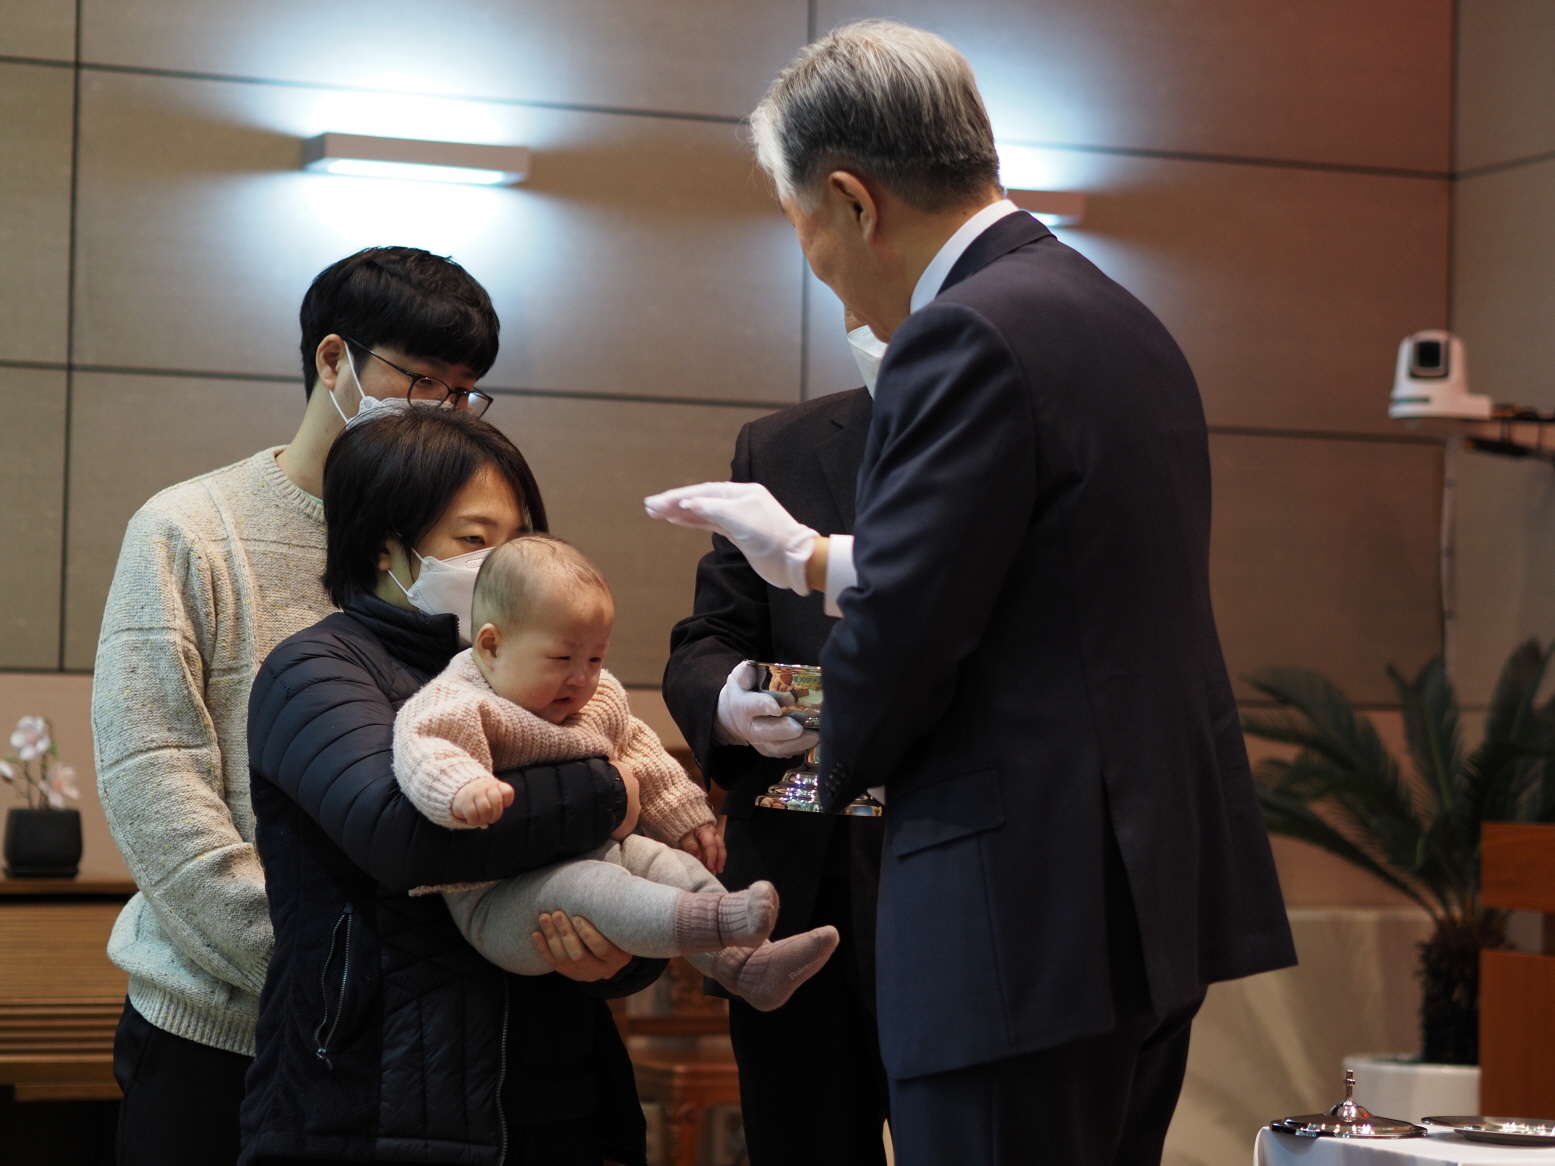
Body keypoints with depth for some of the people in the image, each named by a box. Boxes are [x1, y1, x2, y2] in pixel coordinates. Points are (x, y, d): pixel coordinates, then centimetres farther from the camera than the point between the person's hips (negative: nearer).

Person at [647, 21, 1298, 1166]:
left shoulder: (966, 340, -16)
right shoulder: (1121, 319, 15)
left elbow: (898, 637, -17)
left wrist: (836, 761, 3)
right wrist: (810, 558, 30)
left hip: (1030, 919, -10)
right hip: (1162, 890, 10)